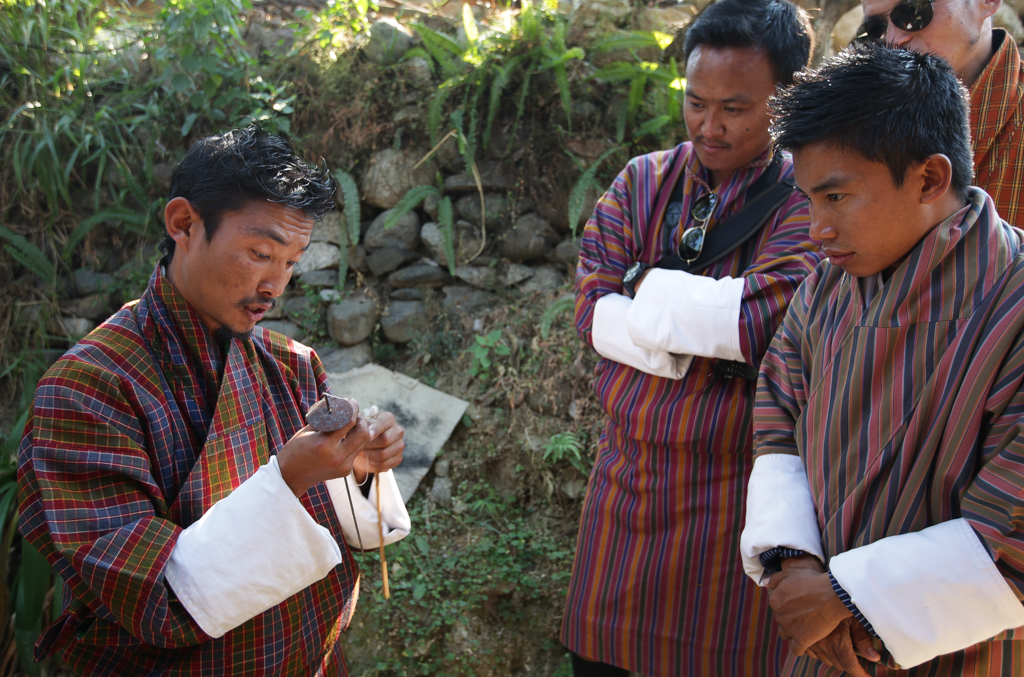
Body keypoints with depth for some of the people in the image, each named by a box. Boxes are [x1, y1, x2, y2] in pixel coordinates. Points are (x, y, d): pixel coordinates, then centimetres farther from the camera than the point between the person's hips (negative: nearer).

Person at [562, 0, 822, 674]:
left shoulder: (809, 203, -11)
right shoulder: (641, 182, 3)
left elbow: (760, 321, -25)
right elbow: (593, 311, -6)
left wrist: (648, 286, -12)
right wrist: (707, 323, -18)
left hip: (734, 490, -4)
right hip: (627, 470, 4)